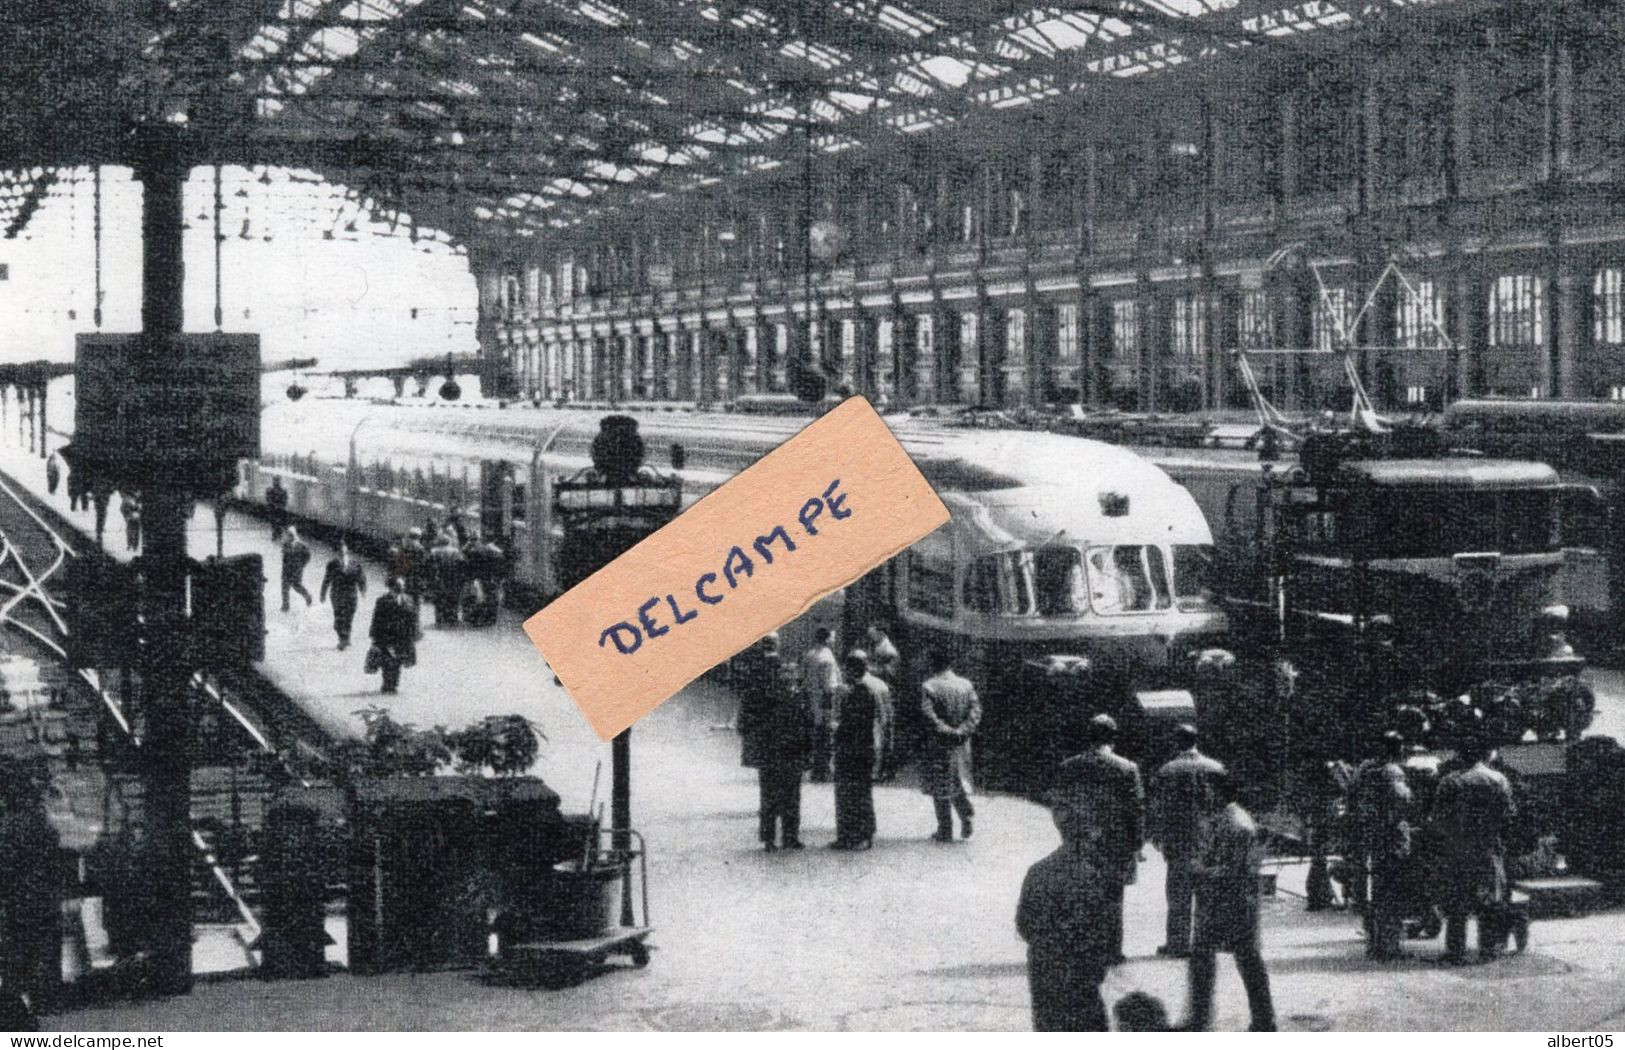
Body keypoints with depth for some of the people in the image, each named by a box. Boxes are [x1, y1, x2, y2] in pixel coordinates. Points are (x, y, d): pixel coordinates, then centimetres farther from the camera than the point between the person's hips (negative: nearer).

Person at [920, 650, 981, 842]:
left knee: (940, 789, 6)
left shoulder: (929, 687, -9)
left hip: (939, 744, -4)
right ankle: (966, 814, 1)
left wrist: (945, 730, -14)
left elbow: (928, 715, -19)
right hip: (961, 745, 4)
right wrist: (962, 731, -9)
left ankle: (945, 831, 9)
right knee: (959, 782, 20)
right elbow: (976, 711, -4)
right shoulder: (966, 685, 3)